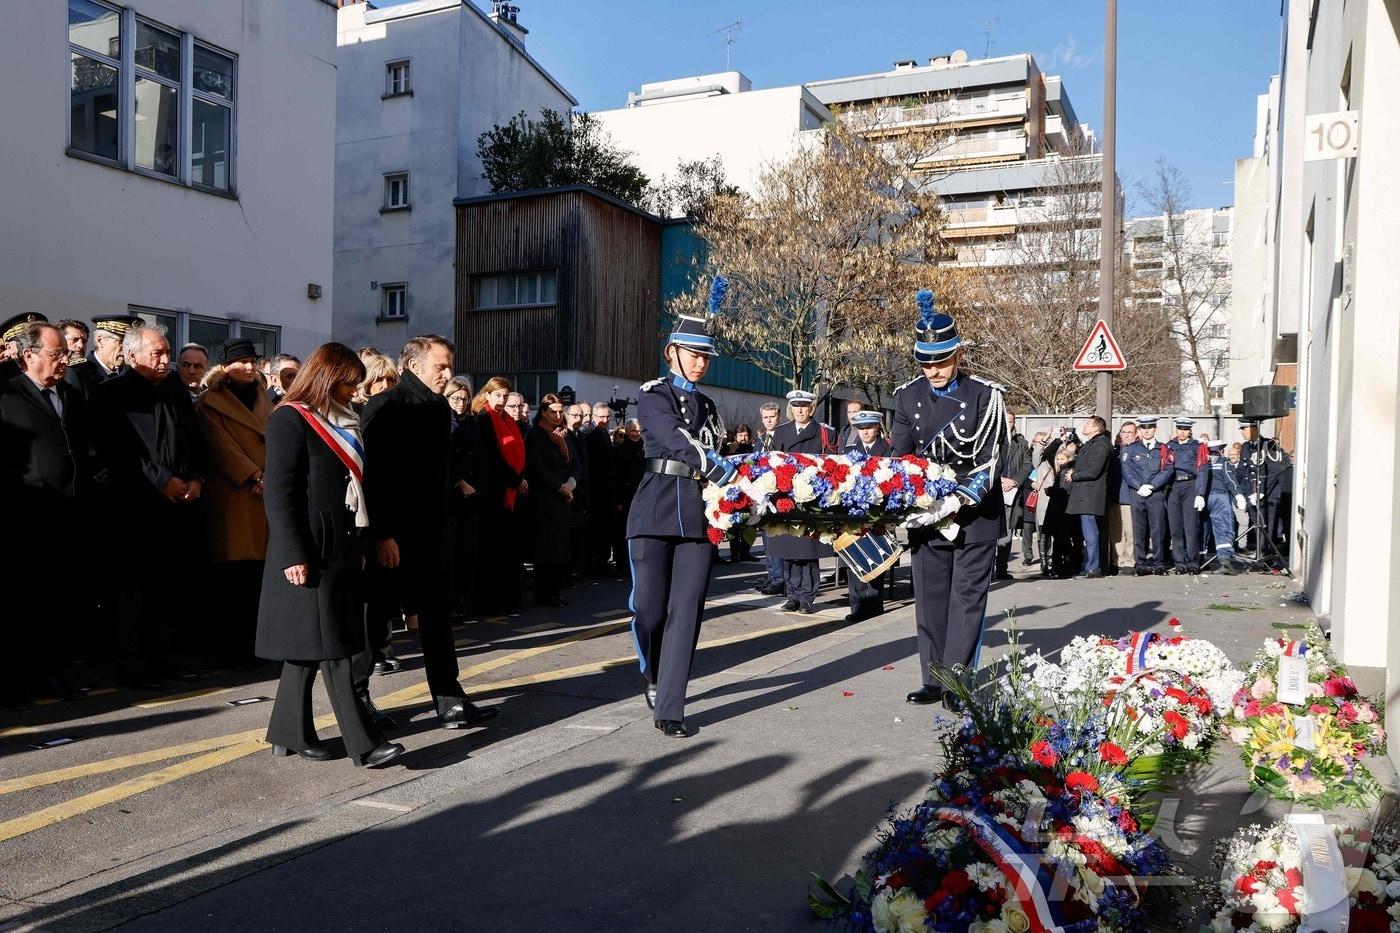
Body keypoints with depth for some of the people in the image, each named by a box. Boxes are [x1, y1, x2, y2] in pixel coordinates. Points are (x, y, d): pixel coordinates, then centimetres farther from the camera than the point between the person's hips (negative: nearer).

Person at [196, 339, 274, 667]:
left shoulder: (262, 398, 21)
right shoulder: (211, 402, 3)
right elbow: (222, 447, -7)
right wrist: (254, 477, -14)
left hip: (267, 492, 5)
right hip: (232, 495, -5)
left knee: (256, 573, 1)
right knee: (234, 575, -6)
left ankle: (252, 640, 7)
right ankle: (233, 645, 0)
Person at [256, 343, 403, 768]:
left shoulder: (342, 422, 16)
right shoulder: (290, 419, -8)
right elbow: (278, 492, -14)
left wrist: (360, 545, 14)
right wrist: (292, 555, -19)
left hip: (341, 547, 8)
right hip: (310, 549, -8)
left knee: (311, 643, 11)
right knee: (330, 644, -6)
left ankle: (290, 733, 20)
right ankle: (363, 742, -5)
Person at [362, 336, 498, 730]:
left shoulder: (440, 408, 12)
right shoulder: (385, 407, -12)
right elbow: (373, 474, -17)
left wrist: (441, 525, 15)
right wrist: (382, 534, -21)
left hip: (430, 532, 8)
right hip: (392, 535, -7)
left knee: (436, 615, 8)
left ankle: (450, 703, 12)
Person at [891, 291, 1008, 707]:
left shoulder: (984, 395, -9)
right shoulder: (908, 396, 2)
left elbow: (990, 460, -13)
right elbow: (900, 456, 4)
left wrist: (960, 499, -25)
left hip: (975, 514, -4)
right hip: (926, 514, 4)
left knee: (967, 598, -1)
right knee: (930, 598, 8)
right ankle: (933, 680, 17)